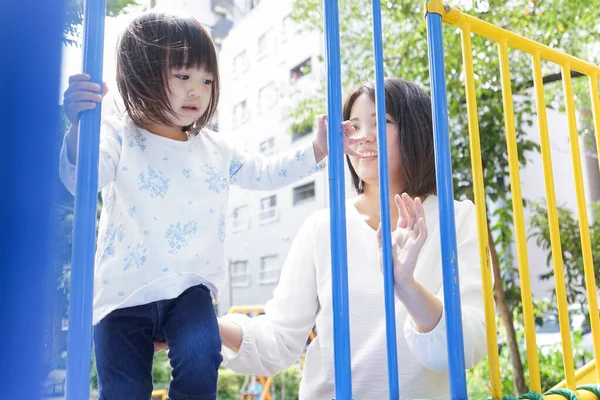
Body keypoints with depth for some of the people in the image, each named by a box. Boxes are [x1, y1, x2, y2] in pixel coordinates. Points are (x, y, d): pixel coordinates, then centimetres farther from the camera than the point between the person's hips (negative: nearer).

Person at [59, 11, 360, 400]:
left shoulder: (216, 149, 7)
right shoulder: (119, 136, -8)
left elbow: (264, 173, 14)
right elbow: (80, 178, -24)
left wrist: (317, 151, 5)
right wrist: (80, 125, -43)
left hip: (189, 287, 2)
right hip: (124, 292, -2)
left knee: (201, 358, -24)